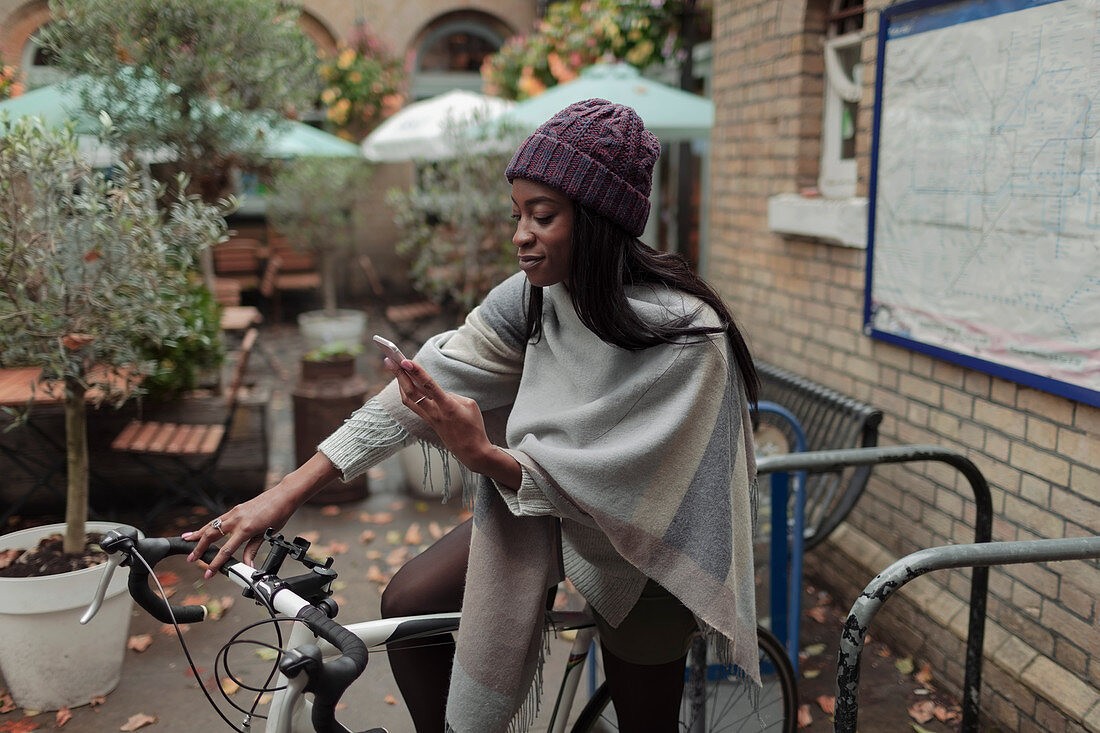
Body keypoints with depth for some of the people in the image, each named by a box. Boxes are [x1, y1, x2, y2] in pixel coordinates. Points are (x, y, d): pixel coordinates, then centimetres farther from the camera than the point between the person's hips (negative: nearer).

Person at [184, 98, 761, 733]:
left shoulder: (687, 335, -30)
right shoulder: (536, 295, -13)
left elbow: (620, 485, -31)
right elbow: (430, 381, -17)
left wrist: (481, 454, -43)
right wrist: (287, 492, -22)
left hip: (638, 544, -5)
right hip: (539, 506, 5)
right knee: (409, 605, -3)